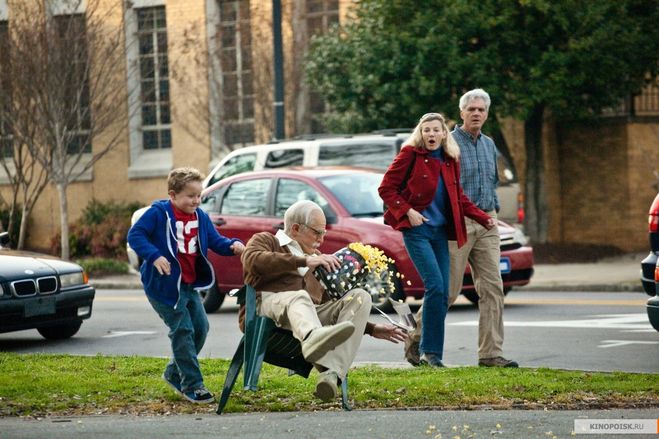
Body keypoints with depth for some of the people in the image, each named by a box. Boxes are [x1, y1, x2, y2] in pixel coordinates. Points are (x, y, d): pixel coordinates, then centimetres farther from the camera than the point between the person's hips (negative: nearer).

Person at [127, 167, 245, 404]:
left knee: (200, 327, 9)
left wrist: (232, 245, -10)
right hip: (164, 284, -8)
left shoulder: (200, 217, 7)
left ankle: (174, 374, 27)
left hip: (190, 284, 8)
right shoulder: (158, 213, -13)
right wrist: (154, 256, -30)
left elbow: (214, 240, 11)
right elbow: (135, 235, -17)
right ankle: (192, 384, -4)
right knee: (182, 330, -10)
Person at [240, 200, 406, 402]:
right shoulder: (266, 240, 18)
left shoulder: (317, 260, 36)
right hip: (266, 306, -5)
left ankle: (331, 373, -38)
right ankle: (314, 338, -75)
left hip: (313, 317, 5)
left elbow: (332, 308, 39)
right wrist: (304, 261, -16)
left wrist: (372, 329, 28)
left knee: (360, 296, -16)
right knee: (298, 297, -37)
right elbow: (252, 260, -8)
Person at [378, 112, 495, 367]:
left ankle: (427, 351, 9)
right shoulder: (411, 155, -4)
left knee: (443, 294, 1)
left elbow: (458, 198, 20)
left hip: (440, 231, 6)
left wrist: (483, 218, 9)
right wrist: (407, 211, -14)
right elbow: (386, 188, -4)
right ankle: (431, 351, -10)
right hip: (416, 230, -6)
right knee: (435, 285, -18)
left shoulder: (450, 160, 12)